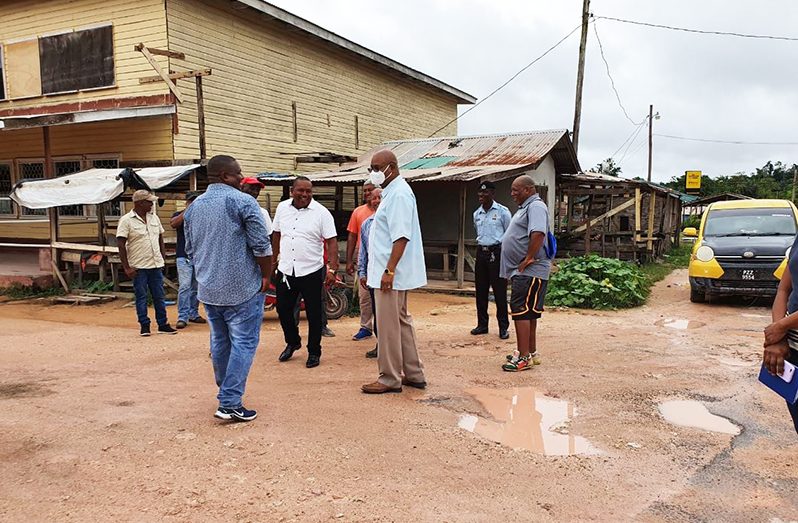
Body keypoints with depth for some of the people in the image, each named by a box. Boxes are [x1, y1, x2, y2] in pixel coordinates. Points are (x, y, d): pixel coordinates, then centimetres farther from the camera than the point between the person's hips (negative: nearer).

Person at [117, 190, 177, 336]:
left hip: (156, 264, 5)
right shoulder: (126, 220, -9)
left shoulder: (154, 217, 8)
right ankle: (144, 326, 12)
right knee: (141, 297, 4)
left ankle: (163, 324, 16)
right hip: (139, 266, -5)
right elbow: (121, 244, -11)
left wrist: (162, 255, 12)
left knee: (159, 296, 9)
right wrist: (126, 267, -15)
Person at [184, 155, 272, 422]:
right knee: (243, 343, -1)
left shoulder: (194, 207, 11)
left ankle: (227, 394, 30)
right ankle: (230, 403, -4)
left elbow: (190, 249, 17)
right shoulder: (242, 201, -11)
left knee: (220, 342, 17)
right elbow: (261, 245, -14)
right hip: (242, 288, -7)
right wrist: (266, 276, -2)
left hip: (208, 288, 7)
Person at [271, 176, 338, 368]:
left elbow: (332, 241, -12)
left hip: (311, 271, -4)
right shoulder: (282, 208, 4)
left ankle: (314, 352, 20)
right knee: (283, 309, 13)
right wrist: (274, 257, 18)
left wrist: (332, 269, -21)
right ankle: (292, 342, 36)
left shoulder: (321, 212, -9)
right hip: (286, 270, 4)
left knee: (313, 314, 5)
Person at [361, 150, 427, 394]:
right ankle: (414, 374, 24)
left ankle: (390, 379, 8)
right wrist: (377, 270, 21)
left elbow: (401, 236, -23)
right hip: (392, 273, 11)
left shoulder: (399, 194, -15)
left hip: (391, 274, -11)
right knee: (401, 321, 15)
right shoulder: (392, 192, 17)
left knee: (388, 326, -2)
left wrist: (389, 270, -25)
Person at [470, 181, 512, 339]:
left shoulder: (502, 211, -5)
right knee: (481, 291, 8)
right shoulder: (476, 214, 11)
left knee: (499, 292, -3)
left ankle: (503, 327, 4)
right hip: (481, 252, 6)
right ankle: (482, 324, 17)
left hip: (497, 252, -5)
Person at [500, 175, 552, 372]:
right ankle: (531, 352, 24)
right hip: (522, 271, 11)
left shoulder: (536, 207, -14)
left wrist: (528, 259, -24)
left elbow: (538, 234, -31)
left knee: (522, 312, -10)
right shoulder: (526, 207, 19)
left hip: (529, 272, -11)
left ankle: (524, 358, -6)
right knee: (528, 313, 15)